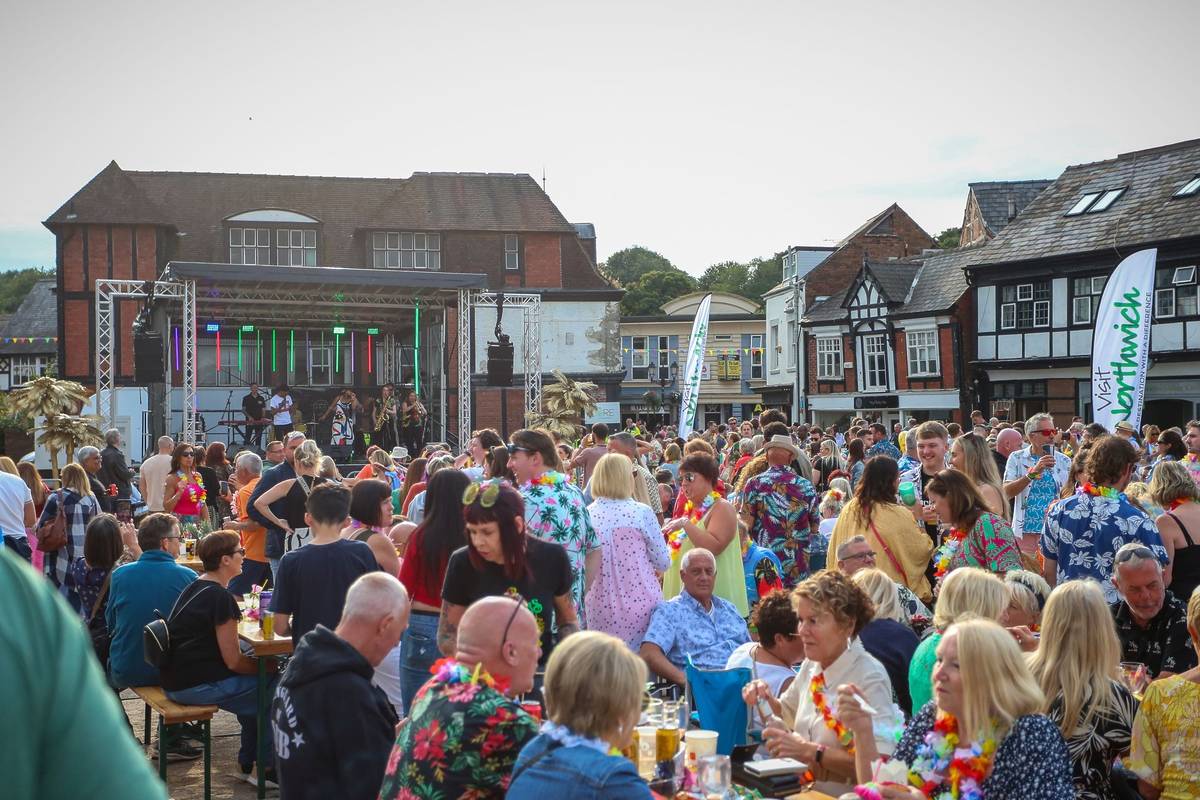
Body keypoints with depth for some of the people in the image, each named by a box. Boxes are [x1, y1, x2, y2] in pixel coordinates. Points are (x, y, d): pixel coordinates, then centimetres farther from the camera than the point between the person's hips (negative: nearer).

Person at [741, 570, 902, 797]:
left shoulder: (869, 678, -16)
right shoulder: (812, 665, 6)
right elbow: (788, 714, 25)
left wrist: (809, 751, -23)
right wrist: (767, 700, 4)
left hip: (842, 796, -6)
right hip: (805, 791, 6)